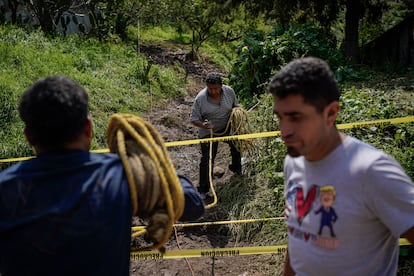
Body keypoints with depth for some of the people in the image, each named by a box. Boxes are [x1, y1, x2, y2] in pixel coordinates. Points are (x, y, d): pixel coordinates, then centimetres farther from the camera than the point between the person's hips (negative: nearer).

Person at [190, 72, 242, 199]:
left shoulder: (229, 91, -14)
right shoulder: (200, 98, -24)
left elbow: (235, 106, 6)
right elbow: (193, 119, -18)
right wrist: (202, 125, -38)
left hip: (227, 127, 4)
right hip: (208, 132, -4)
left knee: (236, 145, 25)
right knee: (207, 160, -3)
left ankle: (236, 167, 57)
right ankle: (203, 189, 12)